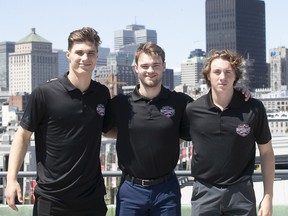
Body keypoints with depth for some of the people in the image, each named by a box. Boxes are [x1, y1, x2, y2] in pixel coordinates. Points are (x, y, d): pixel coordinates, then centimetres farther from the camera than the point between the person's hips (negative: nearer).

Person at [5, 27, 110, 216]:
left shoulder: (103, 94, 4)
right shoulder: (44, 94, -8)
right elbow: (23, 135, -3)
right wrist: (12, 179, -9)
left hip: (93, 198, 4)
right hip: (52, 199, -3)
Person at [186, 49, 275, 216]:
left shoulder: (254, 109, -6)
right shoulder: (192, 110, -3)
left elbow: (266, 153, 3)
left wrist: (268, 197, 1)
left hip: (241, 192, -1)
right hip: (205, 191, 1)